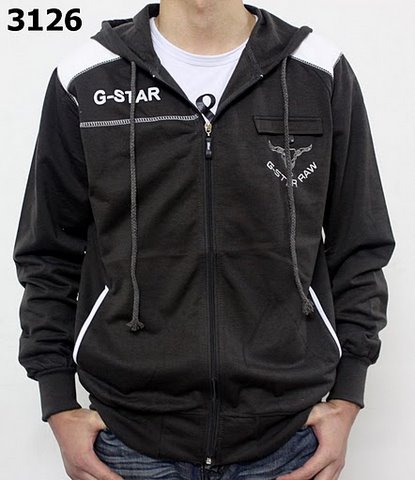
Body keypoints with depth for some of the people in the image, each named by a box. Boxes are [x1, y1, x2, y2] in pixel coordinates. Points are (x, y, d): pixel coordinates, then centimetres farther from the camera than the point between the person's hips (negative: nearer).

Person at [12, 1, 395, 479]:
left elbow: (359, 249, 4)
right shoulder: (83, 82, -2)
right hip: (130, 437, 0)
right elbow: (49, 255, 4)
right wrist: (59, 409, 1)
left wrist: (347, 399, 0)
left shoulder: (324, 74, -1)